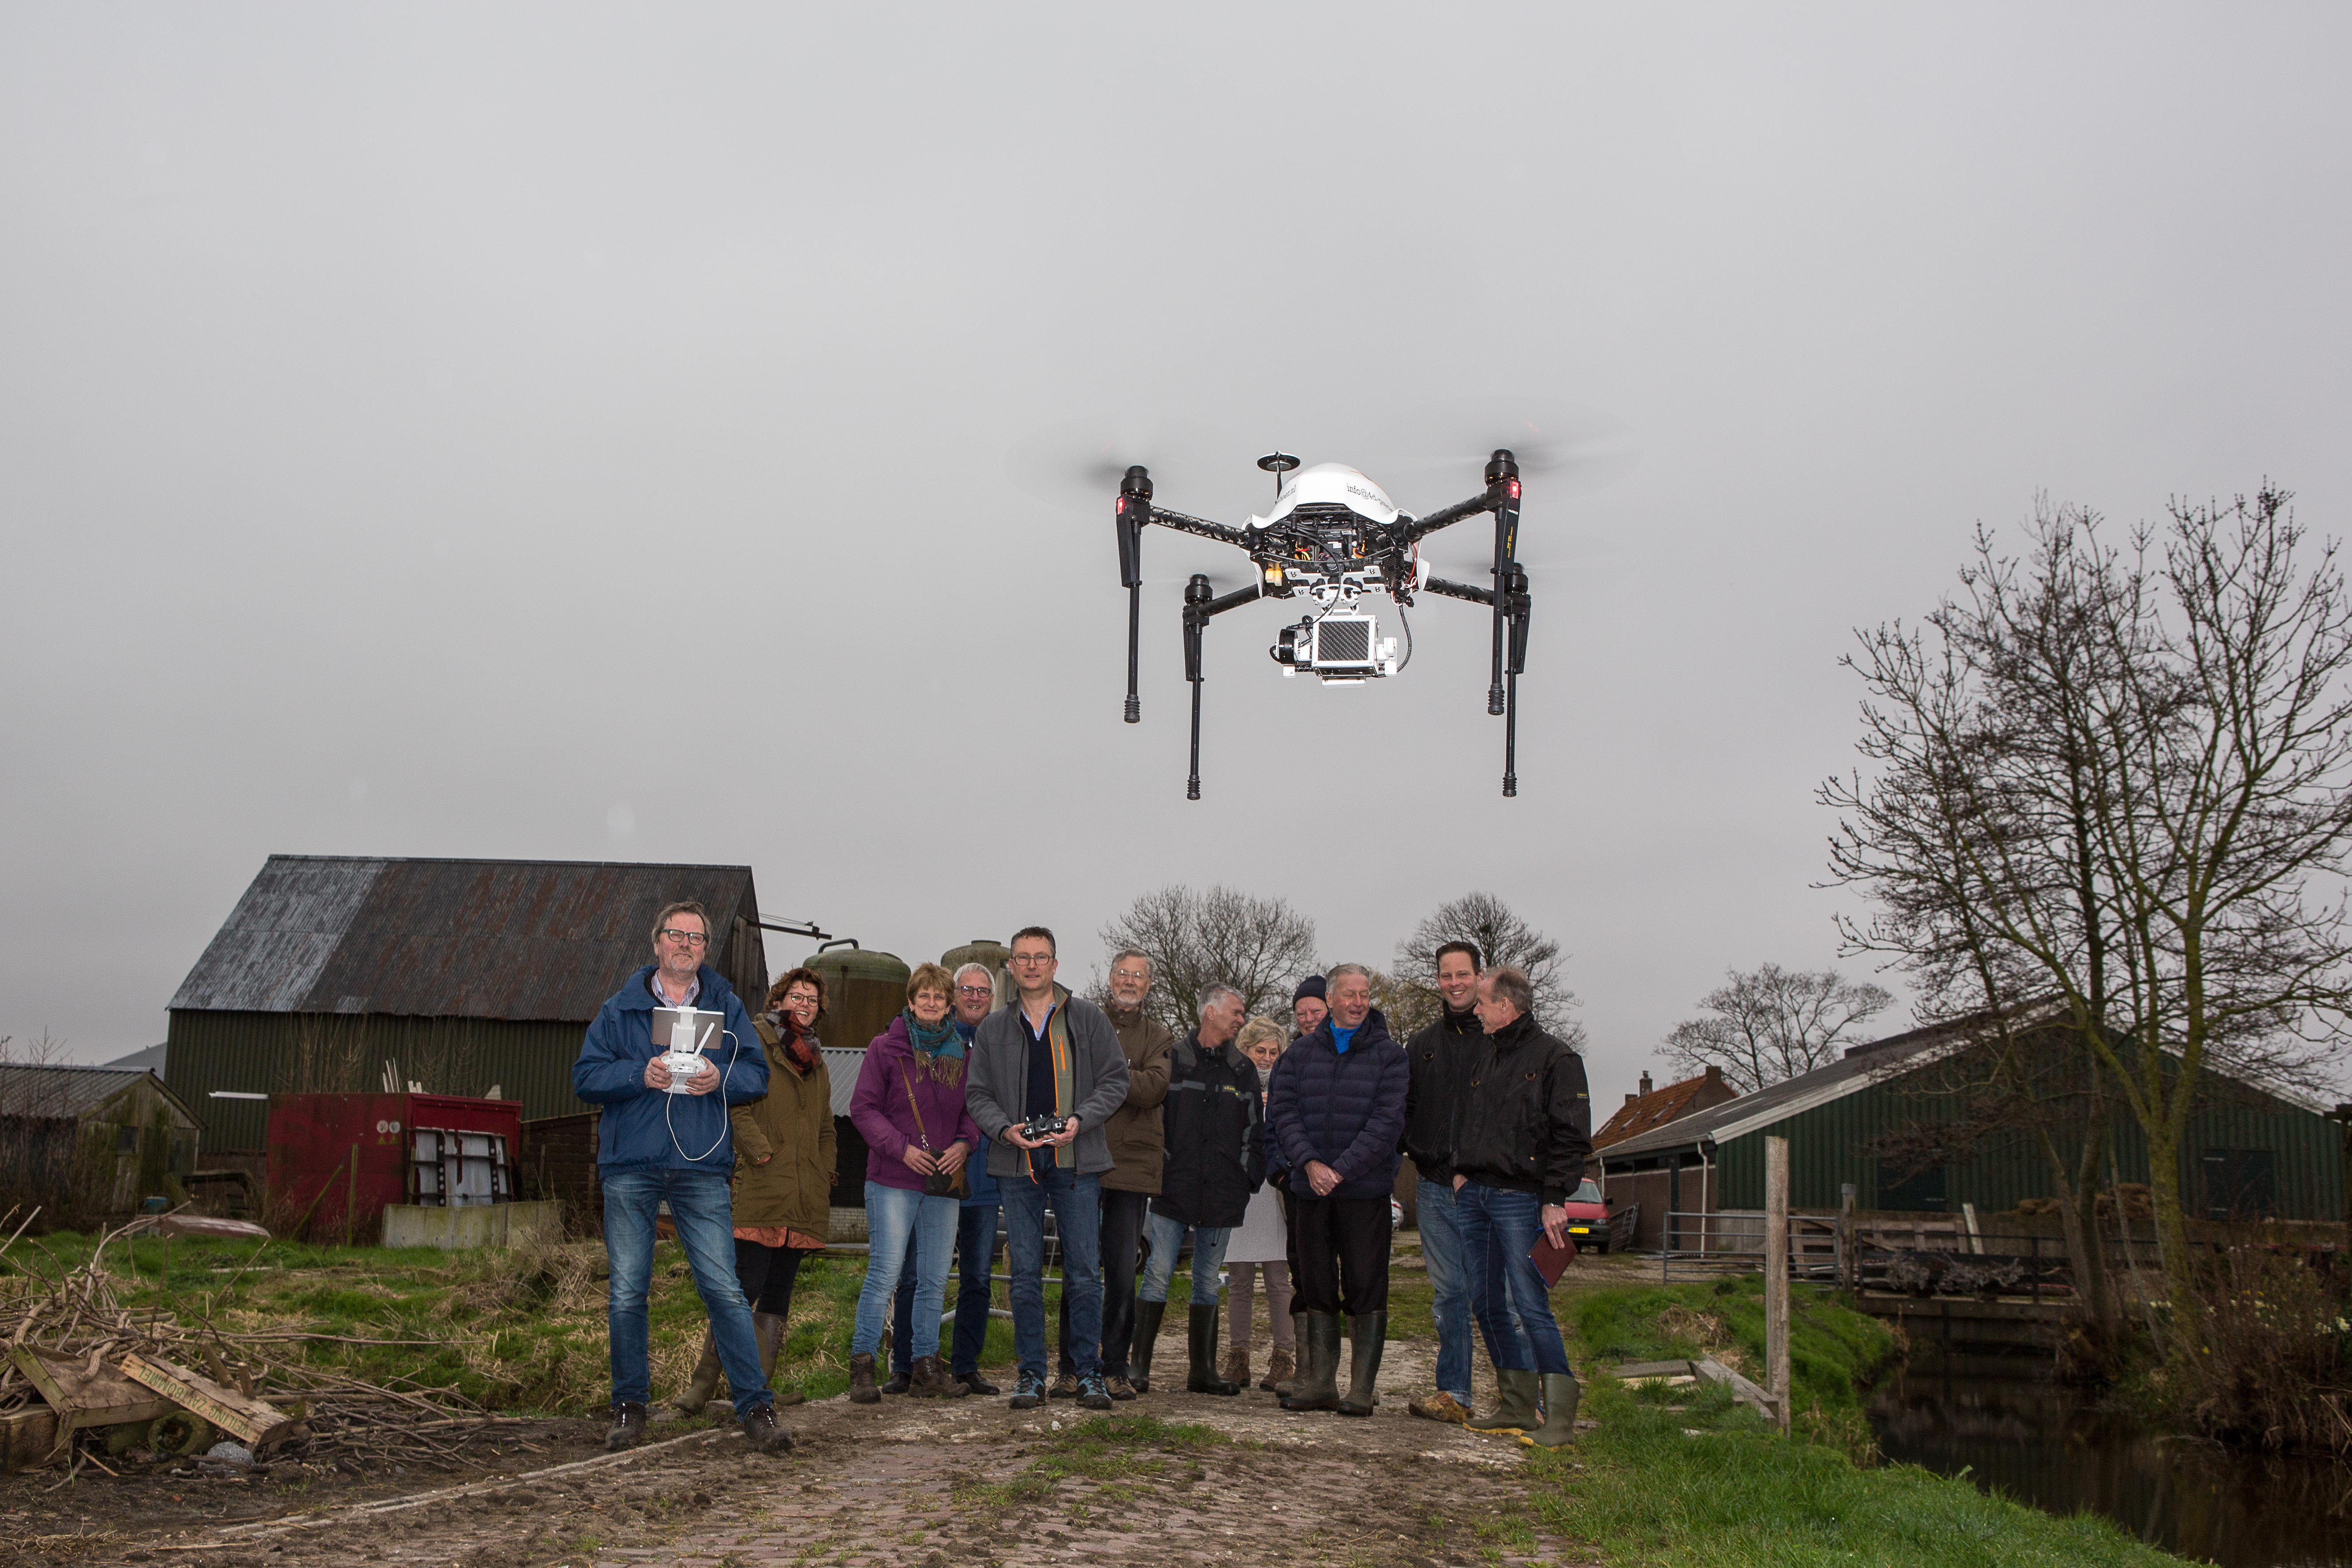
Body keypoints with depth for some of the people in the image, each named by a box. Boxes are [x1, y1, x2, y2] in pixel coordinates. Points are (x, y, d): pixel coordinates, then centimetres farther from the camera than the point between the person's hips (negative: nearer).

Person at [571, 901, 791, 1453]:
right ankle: (629, 1407, 18)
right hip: (630, 1168, 1)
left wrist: (720, 1078, -12)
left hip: (701, 1167, 0)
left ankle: (756, 1406, 0)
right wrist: (641, 1075, -12)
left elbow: (757, 1075, 9)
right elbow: (586, 1077, 4)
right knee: (628, 1293, 5)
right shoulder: (621, 1007, 9)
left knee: (723, 1288, -5)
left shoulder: (725, 1005, 11)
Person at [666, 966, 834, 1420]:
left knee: (779, 1295, 7)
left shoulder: (816, 1061, 23)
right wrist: (762, 1153, -17)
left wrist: (825, 1177, 15)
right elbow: (736, 1105, -8)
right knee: (745, 1288, -12)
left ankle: (760, 1387, 11)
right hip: (760, 1194, -7)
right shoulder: (753, 1042, 3)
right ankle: (701, 1388, -8)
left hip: (804, 1200, 7)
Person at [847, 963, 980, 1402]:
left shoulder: (960, 1053, 13)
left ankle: (927, 1366, 17)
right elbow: (863, 1107, -2)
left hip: (945, 1183, 5)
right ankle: (862, 1366, -1)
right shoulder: (886, 1048, 0)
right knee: (884, 1274, -8)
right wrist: (902, 1148, -13)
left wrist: (965, 1143, -4)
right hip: (894, 1181, -4)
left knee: (935, 1279, 8)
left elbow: (973, 1110, 17)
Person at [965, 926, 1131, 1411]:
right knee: (1025, 1275, 3)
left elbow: (1115, 1080, 4)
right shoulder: (994, 1029, 12)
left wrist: (1080, 1120, -12)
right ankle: (1032, 1376, 11)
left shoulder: (1087, 1018, 6)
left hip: (1076, 1161, -2)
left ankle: (1089, 1374, 7)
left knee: (1084, 1272, -2)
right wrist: (1006, 1129, -9)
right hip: (1017, 1166, 2)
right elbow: (977, 1094, 10)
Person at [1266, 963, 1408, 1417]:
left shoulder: (1390, 1056, 1)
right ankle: (1318, 1382, 16)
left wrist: (1341, 1169, -16)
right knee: (1316, 1287, 8)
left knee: (1365, 1289, -1)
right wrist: (1309, 1162, -14)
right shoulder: (1301, 1054, 10)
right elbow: (1283, 1111, 2)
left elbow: (1387, 1120, -8)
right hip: (1310, 1190, 3)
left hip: (1366, 1189, -3)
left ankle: (1362, 1388, 5)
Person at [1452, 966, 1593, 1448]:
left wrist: (1555, 1199, -15)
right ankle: (1516, 1405, 17)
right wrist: (1461, 1171, 13)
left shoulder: (1555, 1058, -5)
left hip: (1519, 1198, -8)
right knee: (1486, 1302, 8)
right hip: (1473, 1195, 8)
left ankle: (1560, 1416, -7)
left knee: (1531, 1305, -12)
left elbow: (1572, 1137, -9)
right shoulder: (1484, 1055, 18)